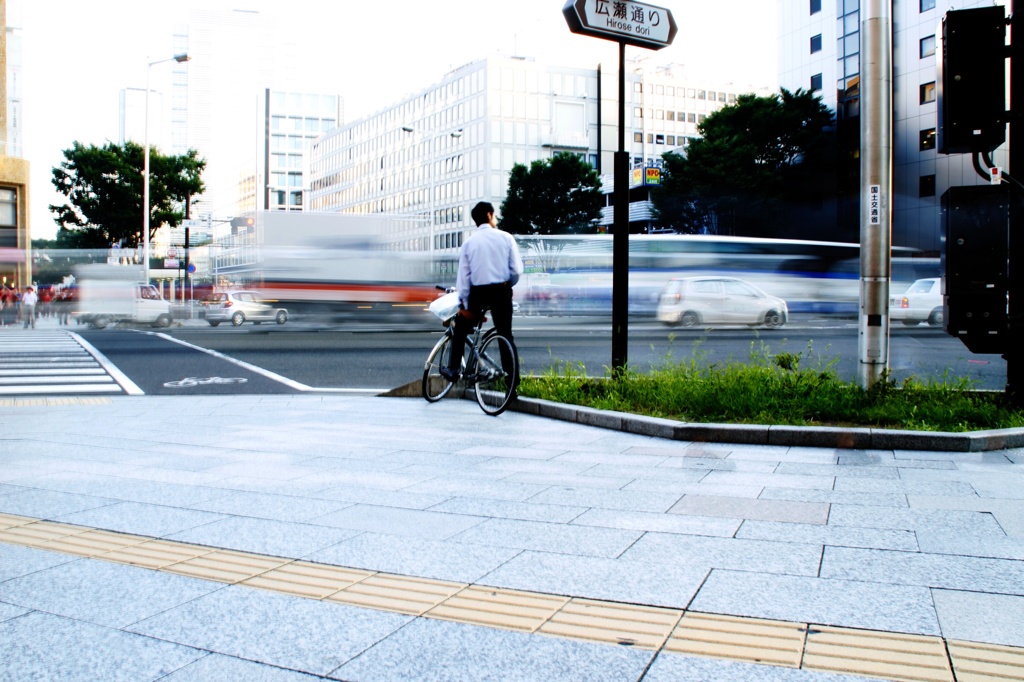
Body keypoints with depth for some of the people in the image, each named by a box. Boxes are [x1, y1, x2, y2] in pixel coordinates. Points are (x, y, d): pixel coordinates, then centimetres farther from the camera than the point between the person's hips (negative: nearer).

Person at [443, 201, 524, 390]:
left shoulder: (469, 242, 1)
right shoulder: (505, 237, -1)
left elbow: (463, 275, -1)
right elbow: (517, 270, -4)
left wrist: (463, 303, 4)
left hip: (478, 293, 0)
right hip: (501, 291, 0)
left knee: (460, 330, 20)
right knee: (506, 335, 8)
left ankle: (453, 370, 15)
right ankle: (513, 380, 5)